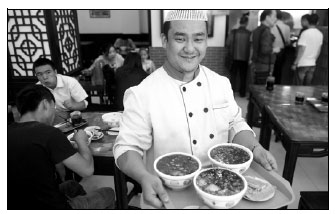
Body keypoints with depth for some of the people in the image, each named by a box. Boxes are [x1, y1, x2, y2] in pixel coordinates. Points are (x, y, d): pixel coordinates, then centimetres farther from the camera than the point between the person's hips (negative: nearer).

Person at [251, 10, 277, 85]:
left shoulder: (257, 30, 13)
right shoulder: (266, 31, -14)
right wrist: (274, 50, -7)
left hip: (257, 65, 9)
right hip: (265, 67, -9)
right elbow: (265, 50, -23)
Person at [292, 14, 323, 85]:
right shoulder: (320, 34, 6)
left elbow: (301, 50, -16)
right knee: (307, 86, 13)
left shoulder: (305, 33, -14)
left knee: (298, 87, 2)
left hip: (302, 64, -6)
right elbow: (318, 51, 14)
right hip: (312, 64, 6)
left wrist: (295, 63, -10)